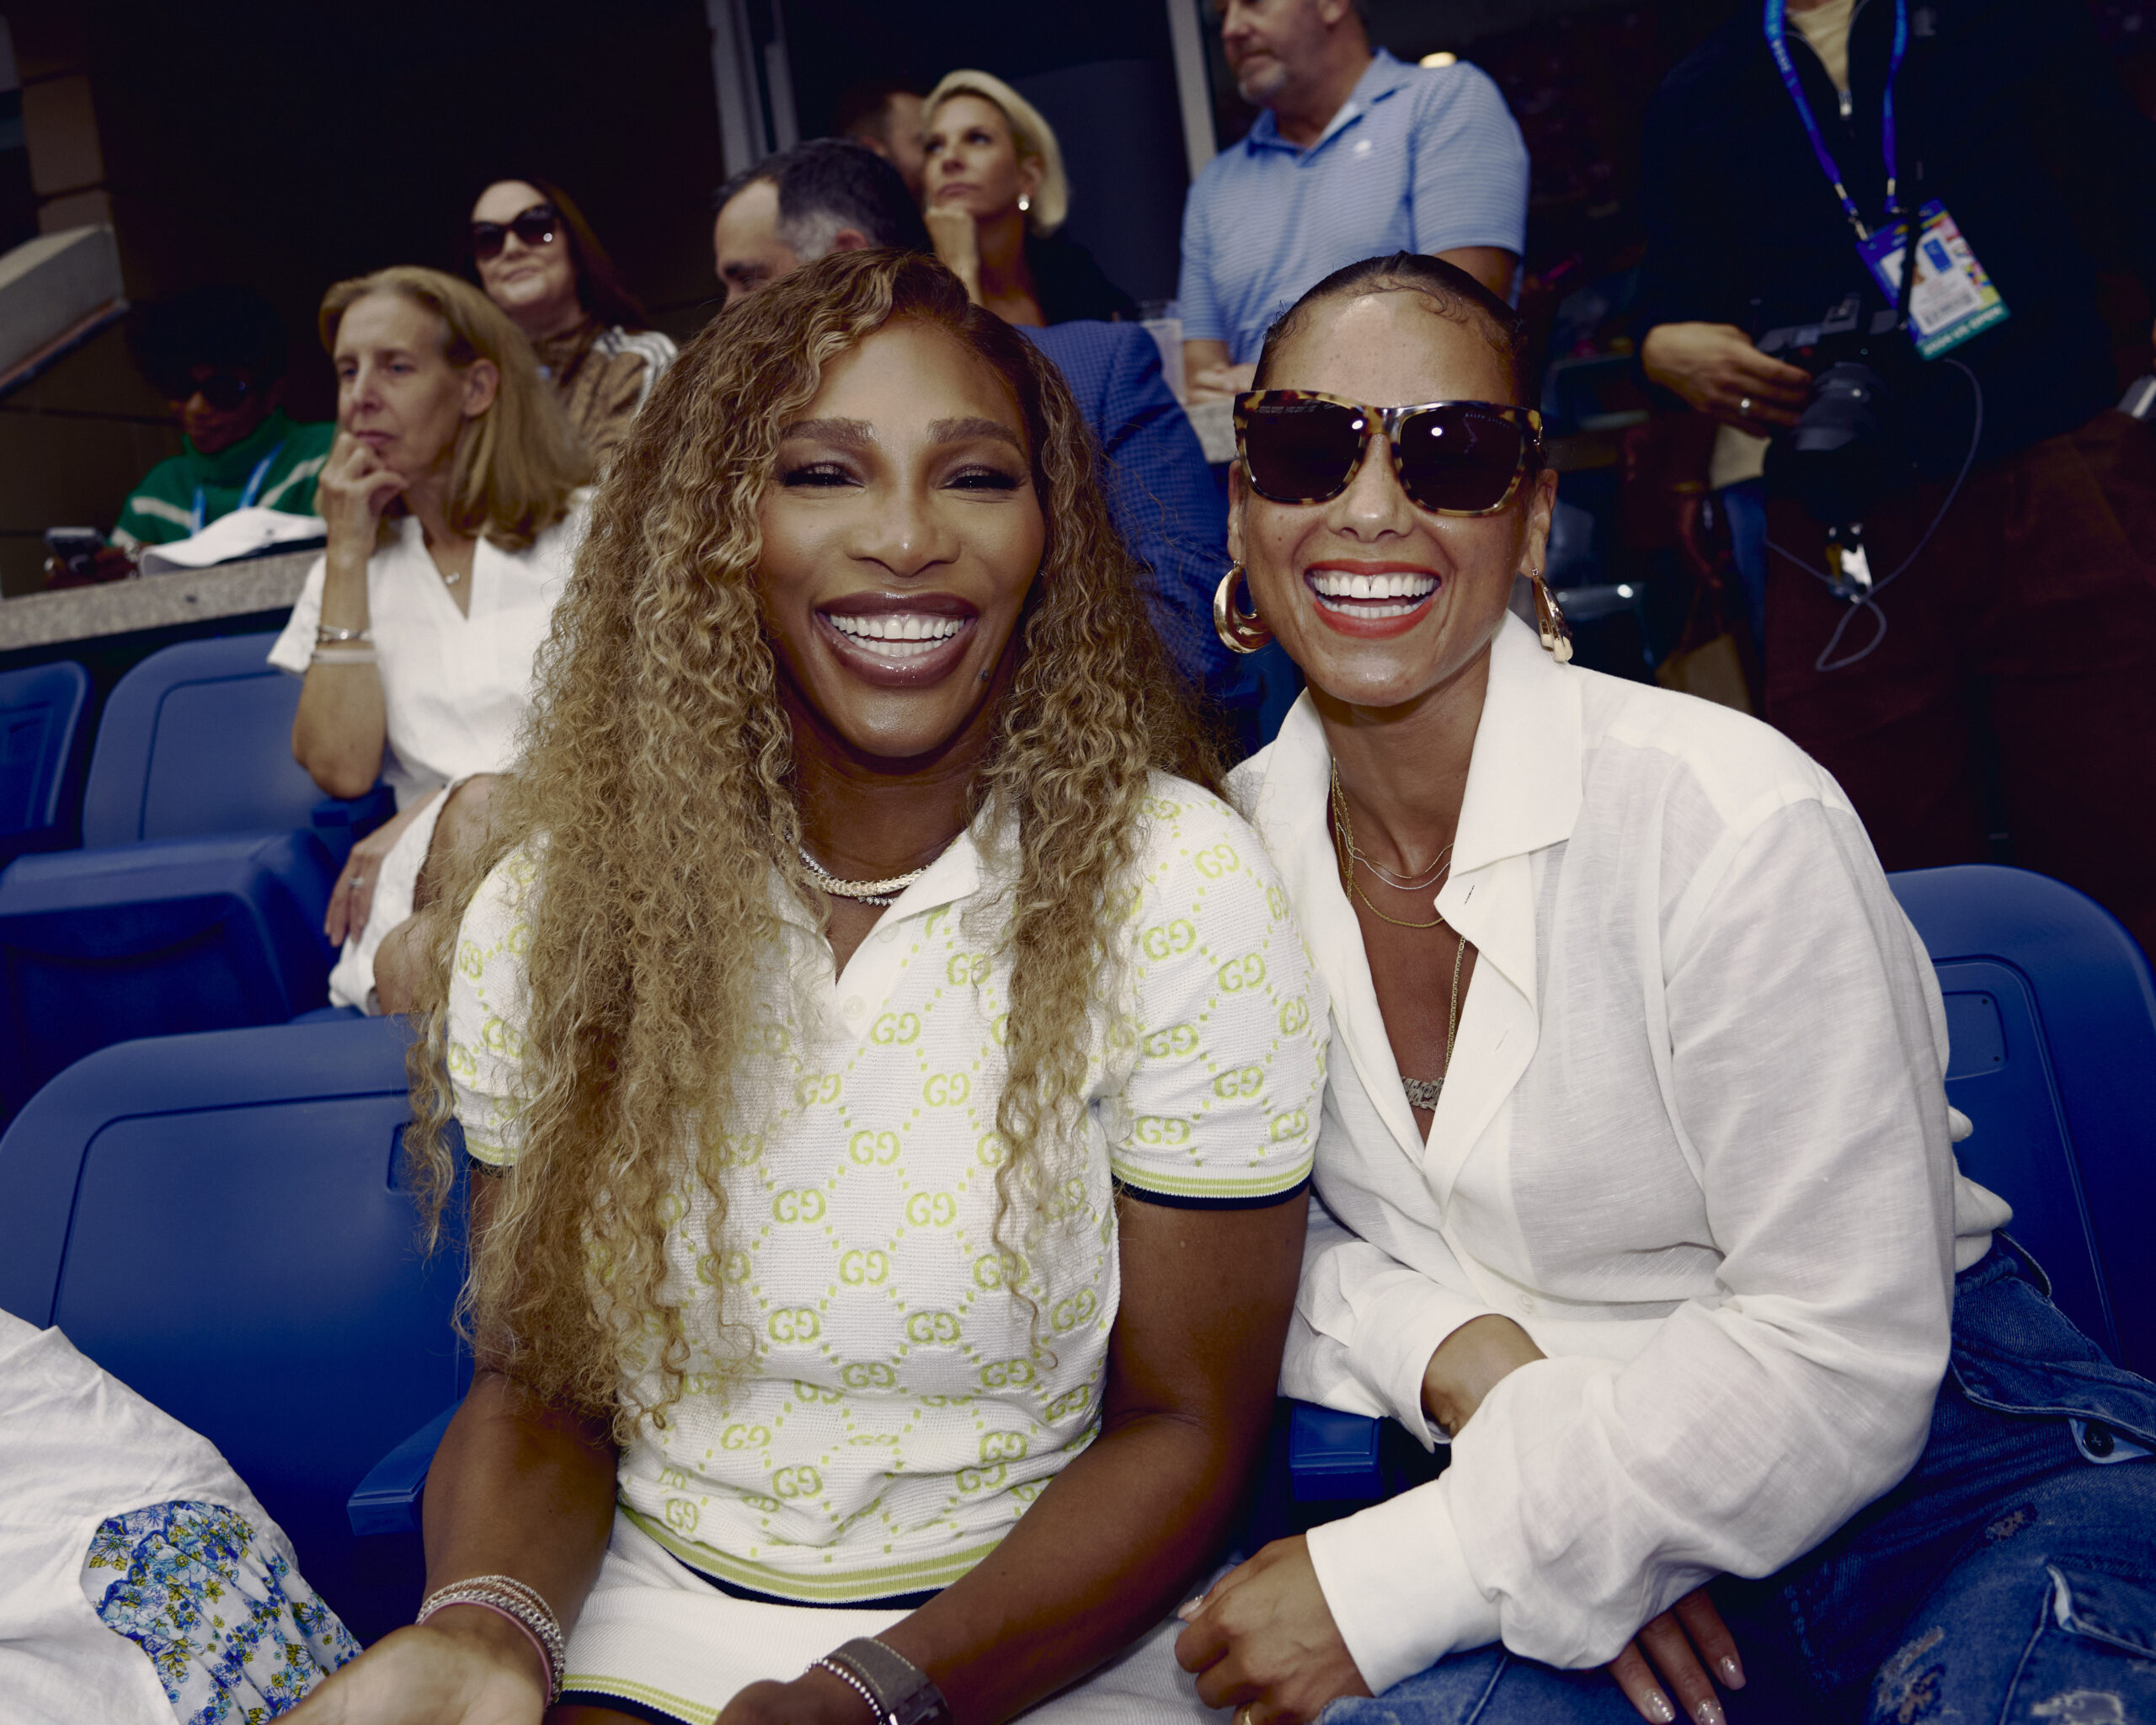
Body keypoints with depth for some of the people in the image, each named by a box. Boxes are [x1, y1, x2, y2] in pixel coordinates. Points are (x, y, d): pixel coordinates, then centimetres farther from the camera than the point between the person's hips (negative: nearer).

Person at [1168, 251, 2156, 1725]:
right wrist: (1452, 1347, -17)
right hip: (1532, 1484, 2)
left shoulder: (1734, 822, -20)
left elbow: (1839, 1357, -19)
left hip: (1948, 1473, -1)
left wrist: (1384, 1585, -21)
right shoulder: (1232, 840, -4)